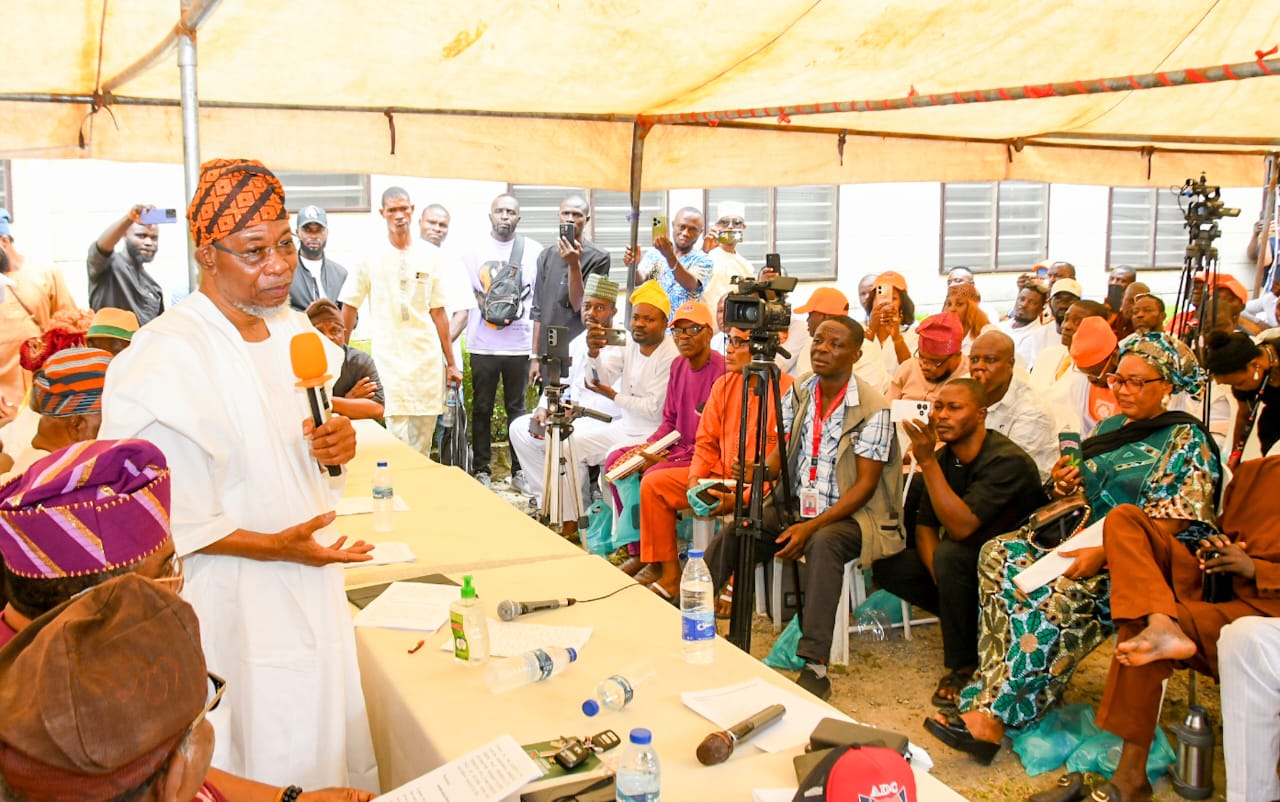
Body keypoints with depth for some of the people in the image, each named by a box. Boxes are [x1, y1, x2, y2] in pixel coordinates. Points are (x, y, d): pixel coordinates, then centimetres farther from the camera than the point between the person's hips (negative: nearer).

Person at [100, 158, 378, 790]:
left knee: (323, 746, 21)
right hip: (234, 602, -7)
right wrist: (271, 546, -23)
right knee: (264, 762, 10)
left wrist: (337, 445, -6)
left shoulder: (293, 329, 3)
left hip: (312, 579, 7)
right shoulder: (166, 355, -21)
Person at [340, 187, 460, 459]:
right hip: (389, 362, -3)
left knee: (422, 446, 7)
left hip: (428, 360, 3)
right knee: (397, 442, -9)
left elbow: (438, 312, 10)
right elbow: (349, 307, 7)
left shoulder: (430, 255, 8)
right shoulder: (371, 258, 0)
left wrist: (451, 362, 10)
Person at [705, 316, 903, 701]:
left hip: (849, 513, -5)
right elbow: (780, 456, 7)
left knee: (822, 543, -37)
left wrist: (812, 526, -25)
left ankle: (815, 669, -35)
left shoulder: (873, 408, -12)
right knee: (733, 531, -17)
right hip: (796, 506, 6)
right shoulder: (798, 394, 5)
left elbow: (865, 485, -14)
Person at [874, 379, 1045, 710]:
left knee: (950, 556, -35)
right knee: (887, 565, -7)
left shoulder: (1007, 460, -24)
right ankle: (972, 624, 3)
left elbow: (961, 527, -32)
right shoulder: (944, 457, -1)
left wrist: (927, 462, -34)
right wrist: (939, 574, -18)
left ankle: (963, 666, -16)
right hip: (967, 559, 8)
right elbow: (925, 526, 1)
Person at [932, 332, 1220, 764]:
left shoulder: (1186, 440, -4)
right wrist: (1065, 483, -1)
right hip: (1087, 539, 7)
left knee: (1063, 593, -35)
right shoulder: (1108, 428, 18)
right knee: (1001, 554, -19)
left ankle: (995, 716, -32)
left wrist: (1103, 552, -25)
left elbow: (1174, 518, -15)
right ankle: (993, 693, -26)